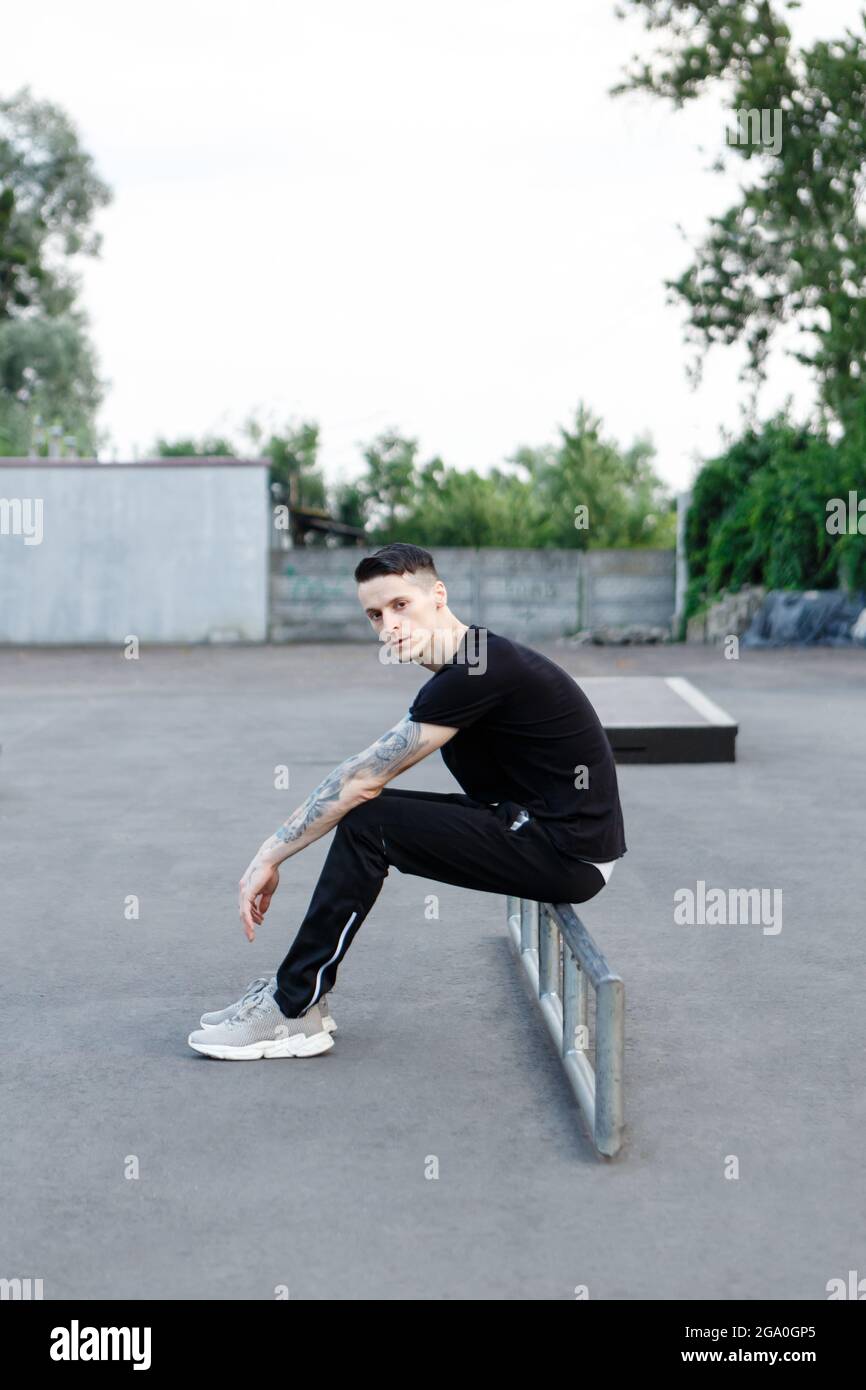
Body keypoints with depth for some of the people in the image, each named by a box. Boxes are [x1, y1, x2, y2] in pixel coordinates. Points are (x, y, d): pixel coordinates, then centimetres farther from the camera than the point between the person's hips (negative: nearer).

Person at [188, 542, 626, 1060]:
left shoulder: (477, 673, -20)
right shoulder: (467, 661, 10)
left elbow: (362, 777, -18)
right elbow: (368, 778, 14)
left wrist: (269, 857, -11)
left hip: (569, 853, -10)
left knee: (367, 823, -14)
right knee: (368, 807, 9)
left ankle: (292, 1012, -4)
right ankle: (300, 989, 13)